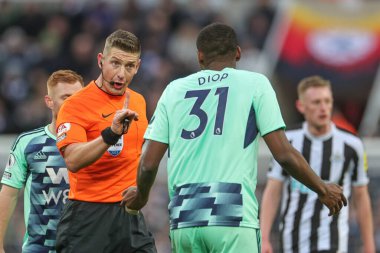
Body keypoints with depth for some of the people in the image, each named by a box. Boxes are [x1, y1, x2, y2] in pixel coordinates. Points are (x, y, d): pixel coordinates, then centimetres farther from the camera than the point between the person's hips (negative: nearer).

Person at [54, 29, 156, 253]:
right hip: (89, 216, -6)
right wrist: (111, 134, -36)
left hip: (131, 215, 6)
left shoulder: (138, 101, 12)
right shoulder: (75, 105, -10)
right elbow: (73, 161, -26)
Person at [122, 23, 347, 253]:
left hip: (183, 219, 4)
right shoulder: (254, 84, 6)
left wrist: (140, 195, 31)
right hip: (234, 217, -4)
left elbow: (149, 163, 10)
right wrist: (322, 190, 14)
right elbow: (284, 154, -1)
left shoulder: (174, 89, 14)